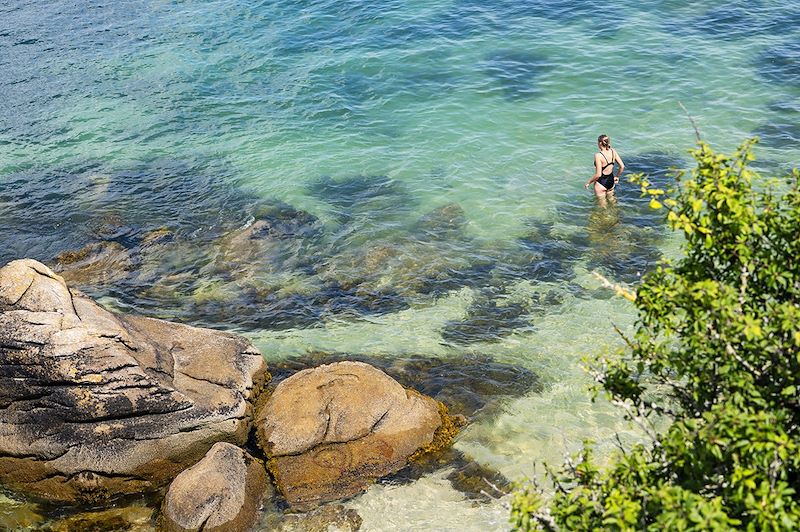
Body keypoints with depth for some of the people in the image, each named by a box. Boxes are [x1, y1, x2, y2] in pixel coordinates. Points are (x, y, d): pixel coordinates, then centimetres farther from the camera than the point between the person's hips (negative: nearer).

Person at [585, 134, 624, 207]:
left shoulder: (598, 156, -27)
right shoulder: (613, 151, -8)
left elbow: (598, 175, -27)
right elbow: (622, 166, -3)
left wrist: (588, 182, -11)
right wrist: (617, 176, 14)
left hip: (601, 184, -6)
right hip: (611, 181, 6)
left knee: (603, 207, 13)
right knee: (612, 201, 29)